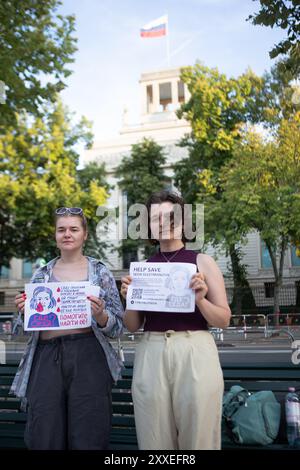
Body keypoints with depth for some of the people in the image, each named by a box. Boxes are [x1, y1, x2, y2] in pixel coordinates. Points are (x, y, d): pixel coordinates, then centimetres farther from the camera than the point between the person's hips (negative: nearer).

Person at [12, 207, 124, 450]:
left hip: (88, 357, -2)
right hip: (46, 358, 2)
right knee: (44, 439, -1)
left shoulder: (100, 272, 7)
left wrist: (100, 316, -15)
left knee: (87, 439, -3)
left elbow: (118, 327, 5)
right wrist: (24, 311, -3)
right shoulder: (41, 274, 13)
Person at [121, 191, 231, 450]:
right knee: (155, 441, 7)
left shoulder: (203, 261, 4)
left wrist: (200, 299, -14)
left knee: (197, 438, 4)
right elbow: (133, 326, 13)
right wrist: (130, 298, -6)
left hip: (195, 353, -2)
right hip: (151, 355, 2)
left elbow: (224, 320, 3)